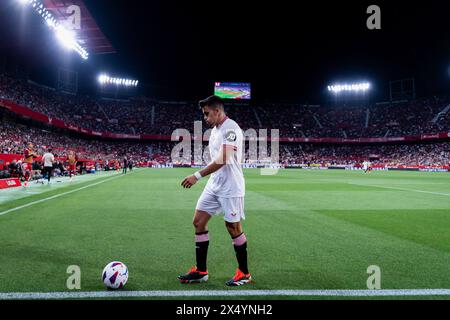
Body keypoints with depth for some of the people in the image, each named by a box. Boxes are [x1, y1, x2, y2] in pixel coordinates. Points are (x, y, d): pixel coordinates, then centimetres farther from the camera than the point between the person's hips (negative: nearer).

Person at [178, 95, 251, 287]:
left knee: (233, 227, 1)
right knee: (198, 221, 4)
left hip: (230, 188, -9)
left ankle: (244, 273, 19)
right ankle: (201, 271, 14)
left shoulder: (231, 128, -15)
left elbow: (223, 160, -25)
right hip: (214, 186, 9)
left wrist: (198, 176, -27)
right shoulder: (215, 129, 14)